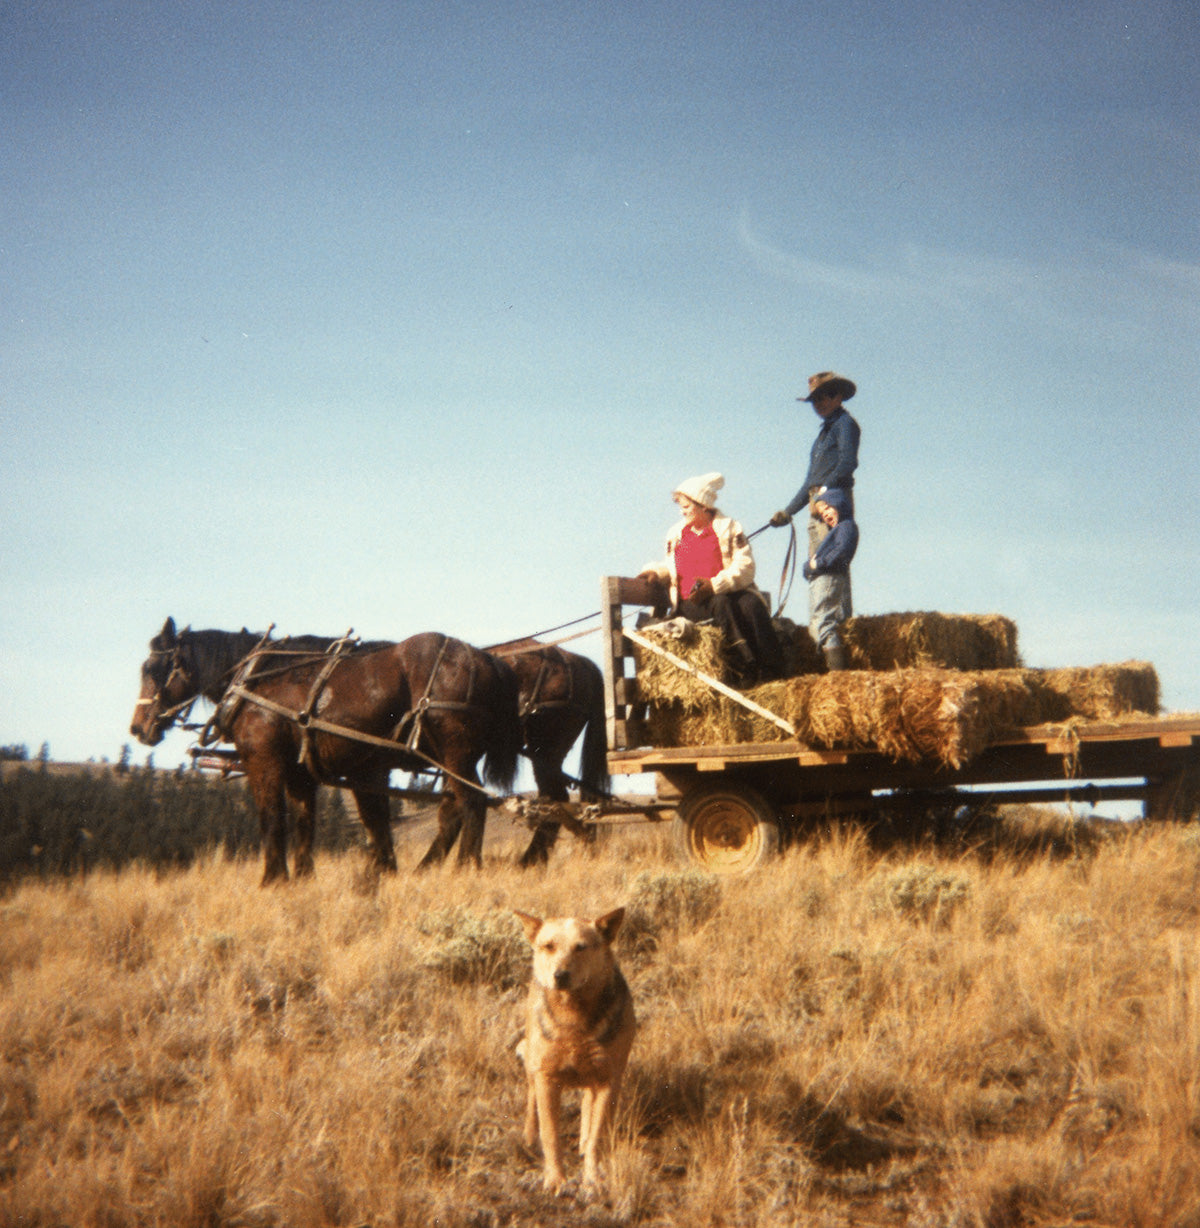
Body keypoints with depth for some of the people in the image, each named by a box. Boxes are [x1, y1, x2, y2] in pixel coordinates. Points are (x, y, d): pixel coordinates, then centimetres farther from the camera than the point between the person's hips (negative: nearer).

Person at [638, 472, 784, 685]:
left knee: (752, 604, -34)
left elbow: (745, 566, -4)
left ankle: (770, 673, -37)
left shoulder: (729, 528, 9)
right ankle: (746, 672, -43)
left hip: (727, 593, -1)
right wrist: (655, 572, 7)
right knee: (721, 604, -35)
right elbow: (671, 566, 32)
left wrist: (715, 585, -19)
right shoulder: (676, 534, 21)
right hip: (691, 603, 1)